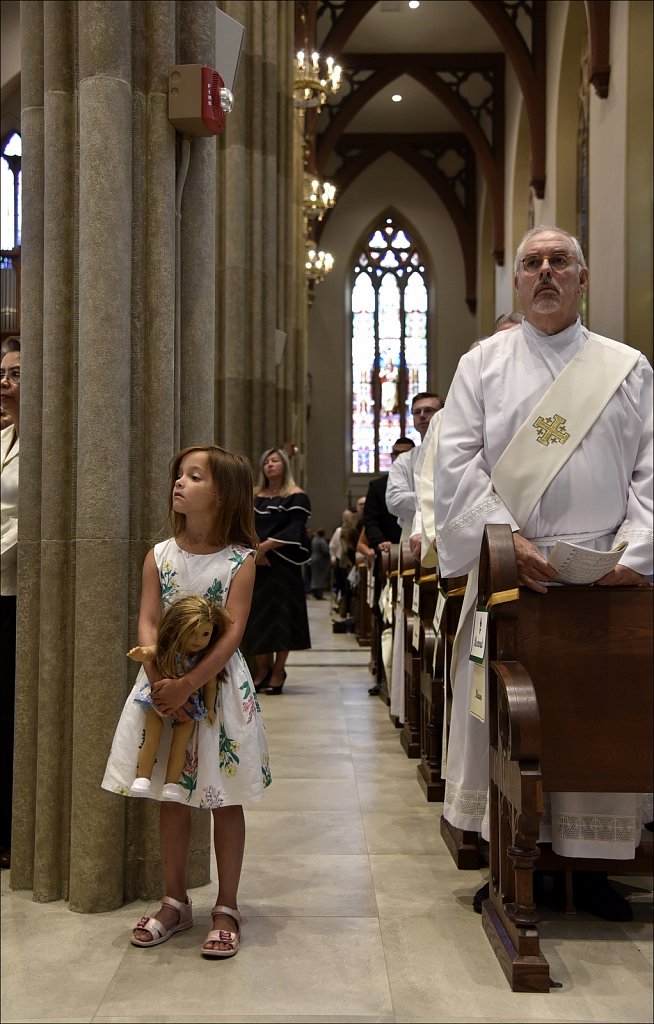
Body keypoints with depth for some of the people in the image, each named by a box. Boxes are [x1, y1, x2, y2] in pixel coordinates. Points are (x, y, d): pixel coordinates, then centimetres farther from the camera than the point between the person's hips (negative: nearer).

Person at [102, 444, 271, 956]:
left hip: (218, 684, -3)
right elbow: (148, 623, -4)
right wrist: (160, 683, -19)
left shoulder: (240, 561, -9)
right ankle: (175, 902, 28)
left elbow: (232, 634, -16)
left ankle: (227, 908, 20)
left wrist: (188, 684, -24)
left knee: (225, 799, 6)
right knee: (172, 798, 12)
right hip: (166, 685, 3)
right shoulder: (160, 556, 1)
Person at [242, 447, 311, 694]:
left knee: (280, 613, -5)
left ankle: (278, 670, 2)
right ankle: (262, 667, 12)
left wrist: (265, 546, -17)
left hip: (283, 565, -5)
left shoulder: (296, 496, 0)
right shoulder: (254, 496, 16)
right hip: (254, 563, 5)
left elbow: (295, 530, -11)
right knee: (256, 614, 3)